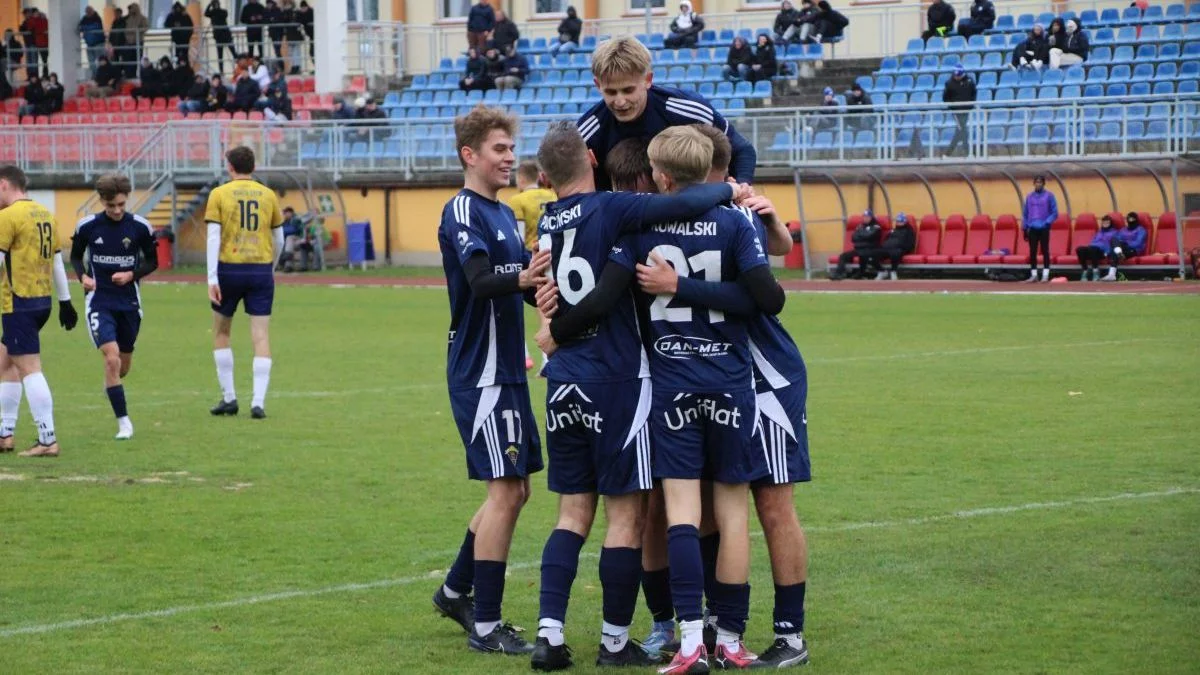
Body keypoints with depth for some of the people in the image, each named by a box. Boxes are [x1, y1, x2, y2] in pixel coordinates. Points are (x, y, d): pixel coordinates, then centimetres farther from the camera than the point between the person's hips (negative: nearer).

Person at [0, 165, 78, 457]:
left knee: (29, 368, -8)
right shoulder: (45, 214, 13)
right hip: (42, 301, 8)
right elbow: (57, 261, 17)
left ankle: (48, 440, -12)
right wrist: (65, 301, 22)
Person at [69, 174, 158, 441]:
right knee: (111, 357, -18)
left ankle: (111, 384, 51)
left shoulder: (140, 227, -6)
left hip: (129, 301, 2)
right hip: (99, 301, -2)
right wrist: (82, 276, -11)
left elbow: (152, 262, 5)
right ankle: (124, 422, -12)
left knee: (123, 365, 14)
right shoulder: (87, 226, -7)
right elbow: (76, 256, 9)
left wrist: (131, 274, -13)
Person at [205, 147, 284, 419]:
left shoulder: (219, 194, 0)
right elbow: (279, 239, 13)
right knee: (261, 337, 1)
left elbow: (213, 237, -8)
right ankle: (258, 402, -9)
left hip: (229, 268, -1)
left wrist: (212, 279, -10)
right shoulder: (268, 195, 7)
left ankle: (229, 398, 15)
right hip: (261, 269, 1)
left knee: (221, 333, 15)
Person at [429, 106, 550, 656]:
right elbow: (480, 280, -28)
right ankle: (486, 627, -4)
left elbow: (527, 281, 20)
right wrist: (521, 278, -45)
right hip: (481, 374, -9)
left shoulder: (504, 213, 16)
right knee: (505, 491, -9)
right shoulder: (462, 211, -12)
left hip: (506, 372, 9)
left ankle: (456, 591, 29)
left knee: (514, 489, 15)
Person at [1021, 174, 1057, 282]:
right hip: (1032, 228, 3)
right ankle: (1033, 275, 8)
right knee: (1032, 252, 3)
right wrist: (1024, 228, 8)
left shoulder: (1049, 195, 0)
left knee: (1045, 251, -1)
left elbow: (1055, 213, -1)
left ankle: (1045, 275, 3)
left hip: (1044, 228, -3)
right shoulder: (1029, 196, 10)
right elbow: (1025, 214, 14)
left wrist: (1047, 222, -14)